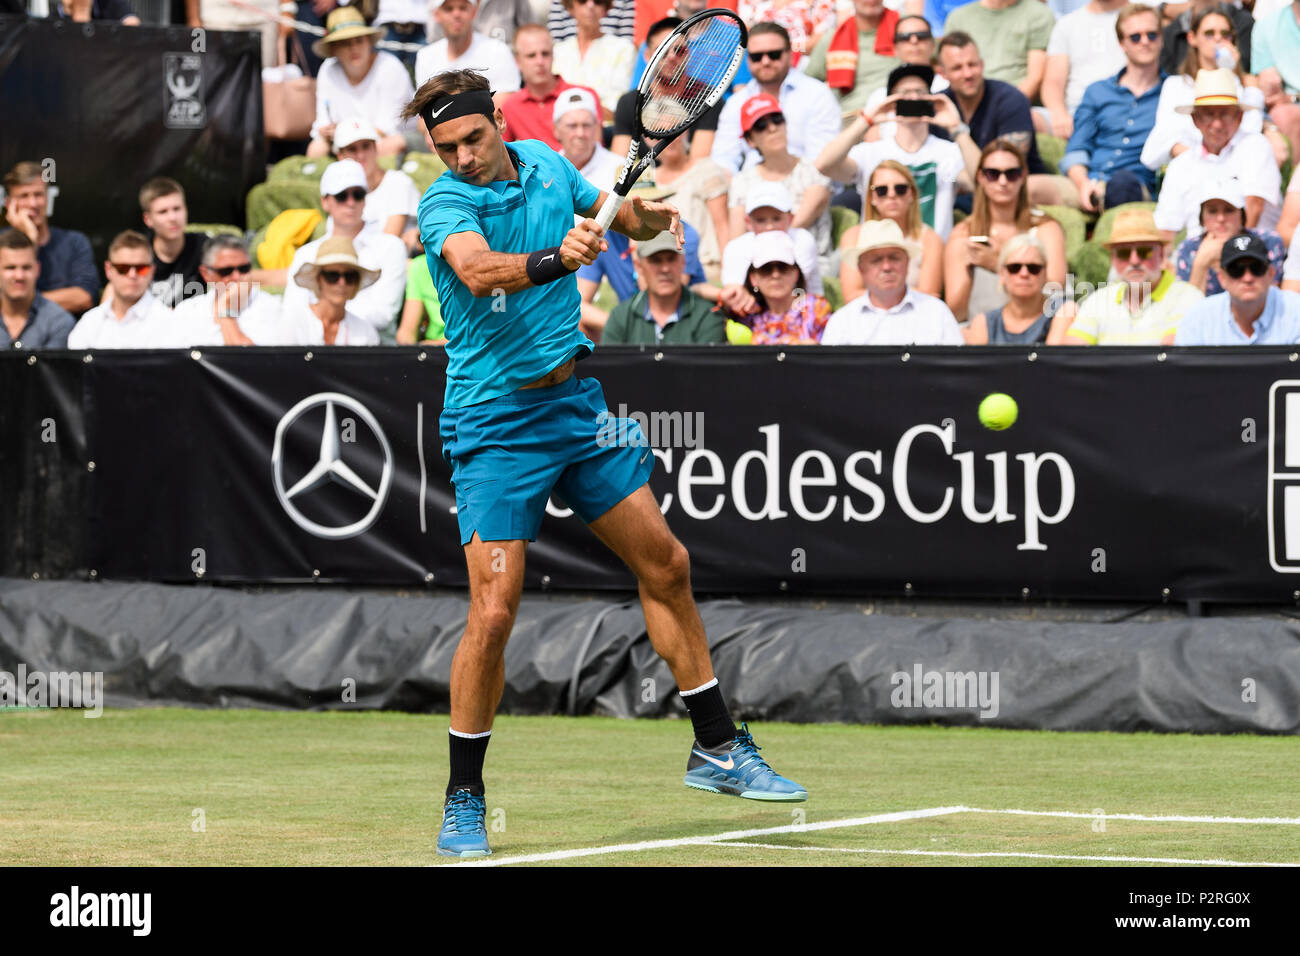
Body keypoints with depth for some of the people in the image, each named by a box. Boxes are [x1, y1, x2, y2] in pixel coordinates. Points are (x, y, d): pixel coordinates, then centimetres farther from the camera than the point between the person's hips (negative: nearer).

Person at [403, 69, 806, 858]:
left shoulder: (546, 165, 3)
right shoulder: (447, 204, -16)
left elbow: (626, 222, 19)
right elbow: (478, 268, -38)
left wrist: (649, 215, -5)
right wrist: (555, 260, -56)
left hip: (575, 402, 6)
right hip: (496, 423, -6)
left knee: (665, 567, 11)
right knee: (495, 612, -14)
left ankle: (719, 749, 25)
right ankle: (464, 800, 0)